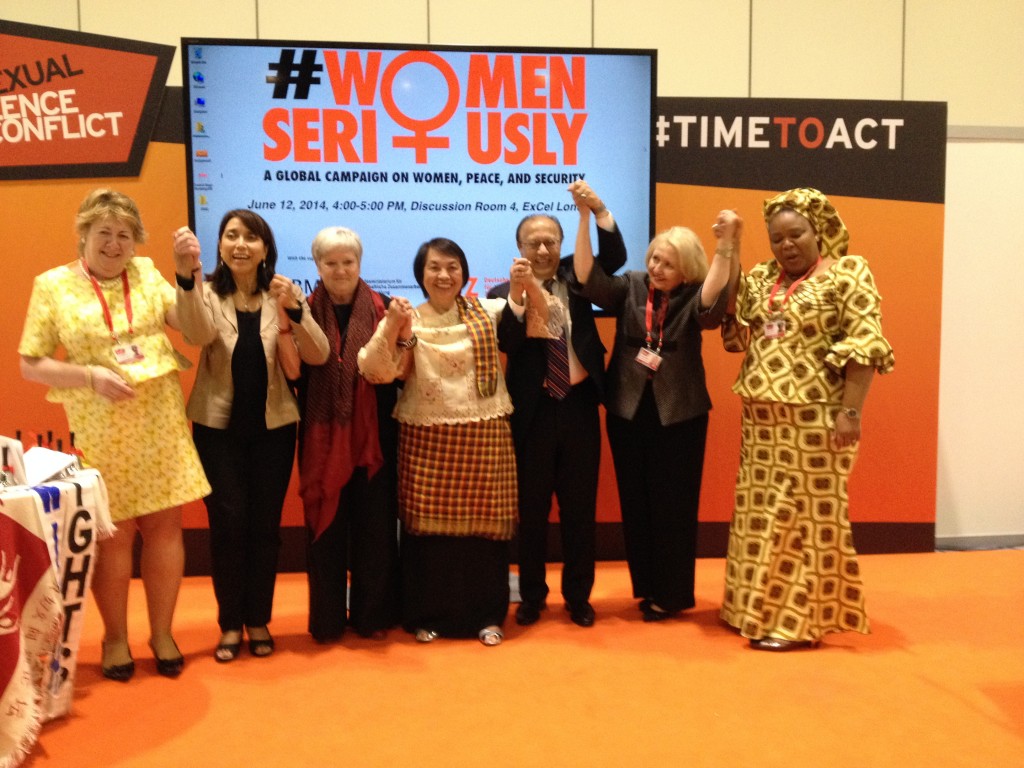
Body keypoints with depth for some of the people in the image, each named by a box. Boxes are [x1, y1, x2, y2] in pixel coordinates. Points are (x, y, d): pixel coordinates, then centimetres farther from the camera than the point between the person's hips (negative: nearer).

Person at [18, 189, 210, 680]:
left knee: (164, 526, 7)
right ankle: (115, 637, 26)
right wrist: (91, 375, -15)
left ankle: (162, 633, 25)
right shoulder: (53, 286, 0)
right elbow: (30, 365, -2)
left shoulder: (146, 274, 8)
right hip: (99, 433, -2)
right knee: (113, 534, 6)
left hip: (161, 424, 2)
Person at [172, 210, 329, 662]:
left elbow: (317, 357, -9)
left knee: (265, 523, 5)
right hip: (218, 426, -1)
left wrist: (295, 309, -26)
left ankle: (259, 621, 20)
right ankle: (230, 623, 12)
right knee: (228, 520, -5)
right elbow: (197, 334, -26)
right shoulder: (207, 293, -3)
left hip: (273, 426, 1)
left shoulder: (283, 296, 1)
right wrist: (186, 276, -43)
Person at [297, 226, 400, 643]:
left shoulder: (381, 308, 1)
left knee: (374, 525, 6)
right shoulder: (306, 311, 2)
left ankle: (372, 615, 22)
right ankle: (327, 620, 22)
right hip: (323, 435, 0)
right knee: (325, 526, 7)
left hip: (373, 435, 0)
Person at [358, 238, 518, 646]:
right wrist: (392, 327, -23)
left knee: (483, 523, 5)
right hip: (426, 439, 0)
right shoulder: (407, 320, 0)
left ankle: (487, 615, 20)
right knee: (429, 525, 5)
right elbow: (374, 371, -10)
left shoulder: (489, 312, 4)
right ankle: (427, 615, 21)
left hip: (484, 436, 1)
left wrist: (529, 286, -16)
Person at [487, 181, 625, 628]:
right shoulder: (504, 294, -1)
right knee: (531, 508, 9)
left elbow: (615, 258, -8)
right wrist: (517, 294, -28)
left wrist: (598, 211, -21)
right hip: (533, 410, -2)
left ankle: (578, 596, 24)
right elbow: (506, 344, -16)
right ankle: (532, 595, 26)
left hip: (579, 405, 2)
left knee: (580, 506, 10)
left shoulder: (574, 277, 7)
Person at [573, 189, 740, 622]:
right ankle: (646, 587, 26)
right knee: (635, 502, 11)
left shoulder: (692, 299, -6)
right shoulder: (630, 288, 0)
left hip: (679, 414, -2)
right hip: (628, 410, 3)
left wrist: (726, 245, -38)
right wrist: (585, 217, -23)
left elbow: (713, 301, -28)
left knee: (673, 504, 5)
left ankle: (672, 594, 20)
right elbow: (588, 279, -14)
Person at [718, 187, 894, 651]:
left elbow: (864, 346, -12)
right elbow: (732, 328, 7)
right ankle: (760, 606, 25)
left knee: (807, 515, 0)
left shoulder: (847, 273, -5)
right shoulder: (760, 278, 12)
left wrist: (850, 412, -20)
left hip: (814, 419, -6)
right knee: (760, 512, 12)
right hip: (761, 419, 6)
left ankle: (799, 619, 11)